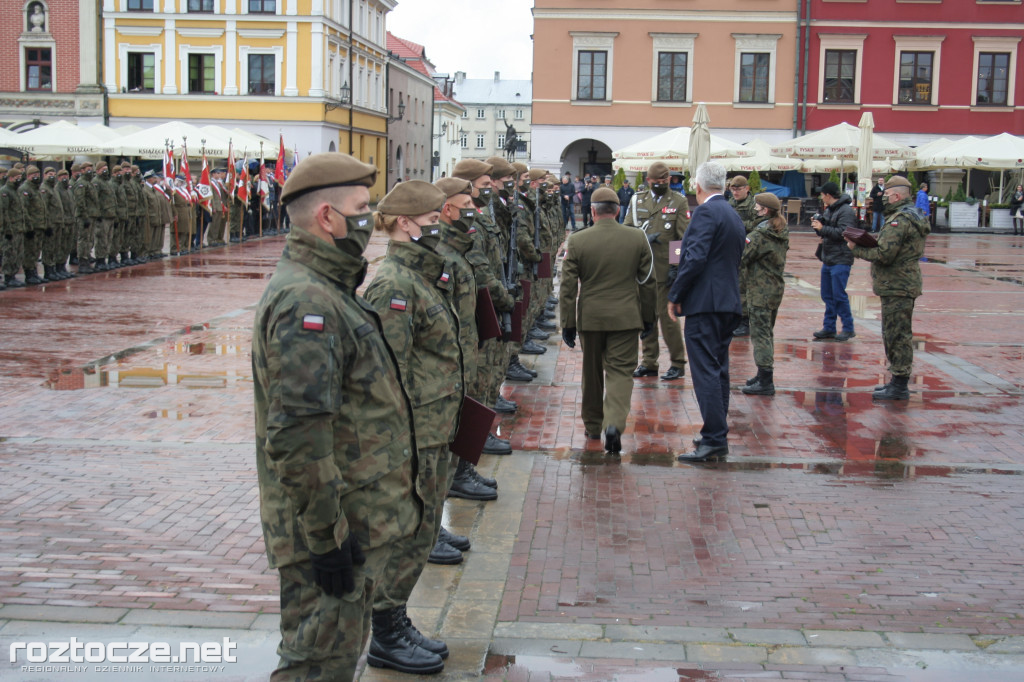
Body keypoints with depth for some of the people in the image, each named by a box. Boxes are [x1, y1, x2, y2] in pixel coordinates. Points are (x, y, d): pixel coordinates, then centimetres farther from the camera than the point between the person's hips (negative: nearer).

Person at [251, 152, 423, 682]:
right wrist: (326, 536, -25)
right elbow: (298, 435, -28)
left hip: (354, 519, 10)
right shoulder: (305, 302, -22)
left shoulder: (328, 290, 13)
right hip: (335, 527, -10)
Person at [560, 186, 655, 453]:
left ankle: (593, 425, 29)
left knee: (592, 373, 16)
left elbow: (568, 287, -4)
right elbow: (646, 281, 4)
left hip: (590, 318, 0)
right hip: (625, 318, 0)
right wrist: (648, 317, 14)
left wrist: (568, 323, 3)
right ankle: (614, 423, -19)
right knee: (620, 371, 2)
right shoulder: (637, 238, -1)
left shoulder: (577, 241, -5)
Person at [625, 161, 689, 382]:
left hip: (665, 270, -4)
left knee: (667, 316, -5)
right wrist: (645, 238, -13)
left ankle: (677, 363, 6)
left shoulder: (679, 202, 1)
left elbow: (684, 238, -3)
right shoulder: (637, 200, 11)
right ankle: (649, 362, 19)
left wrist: (677, 267, -10)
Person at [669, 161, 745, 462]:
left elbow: (695, 258, -21)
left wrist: (675, 295, -13)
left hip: (705, 304, -10)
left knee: (706, 372, -9)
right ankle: (717, 435, 21)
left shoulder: (706, 213, -12)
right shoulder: (734, 215, 17)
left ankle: (714, 439, -11)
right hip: (729, 303, 10)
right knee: (719, 370, 15)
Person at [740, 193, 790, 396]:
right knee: (767, 332, 18)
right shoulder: (782, 233, 8)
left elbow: (741, 259, -18)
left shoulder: (760, 234, -18)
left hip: (761, 290, -9)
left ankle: (765, 381, -6)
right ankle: (765, 375, 26)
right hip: (777, 287, 9)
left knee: (760, 334, -5)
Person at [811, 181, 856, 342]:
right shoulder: (829, 210, 16)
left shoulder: (846, 211, -14)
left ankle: (848, 328, 2)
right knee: (827, 295, 11)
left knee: (839, 295, -8)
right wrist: (817, 226, 2)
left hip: (840, 261, -9)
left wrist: (822, 228, -20)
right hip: (828, 260, 9)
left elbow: (843, 233, -25)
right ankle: (829, 328, 18)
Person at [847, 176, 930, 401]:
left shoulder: (900, 219, -18)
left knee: (897, 335, -6)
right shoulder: (913, 215, 17)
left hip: (897, 287, -11)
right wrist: (868, 243, 5)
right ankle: (898, 381, 26)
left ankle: (899, 386, -1)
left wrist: (856, 249, -11)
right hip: (904, 284, 11)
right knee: (898, 335, 17)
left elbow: (884, 254, -24)